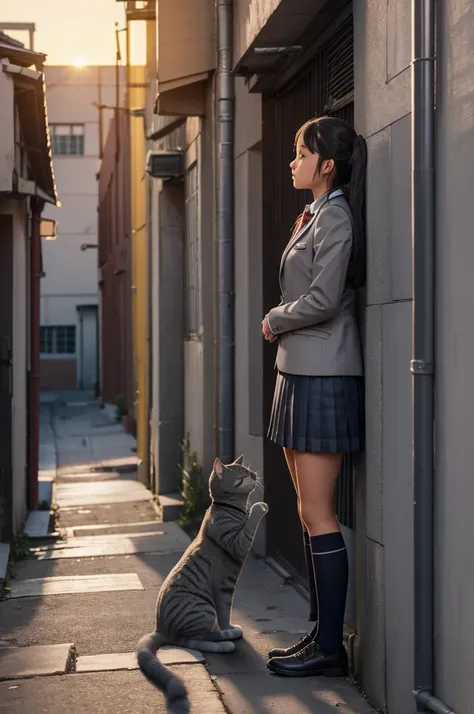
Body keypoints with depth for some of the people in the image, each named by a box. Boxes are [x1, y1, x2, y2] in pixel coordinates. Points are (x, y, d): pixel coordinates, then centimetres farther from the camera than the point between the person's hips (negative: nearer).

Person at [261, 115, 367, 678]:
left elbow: (322, 300, -18)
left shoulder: (335, 217, -12)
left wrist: (273, 322, -6)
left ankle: (329, 647, -2)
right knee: (309, 510, 12)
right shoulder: (315, 216, 17)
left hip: (323, 377, -10)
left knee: (317, 514, -8)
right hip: (301, 373, 10)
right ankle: (321, 632, 18)